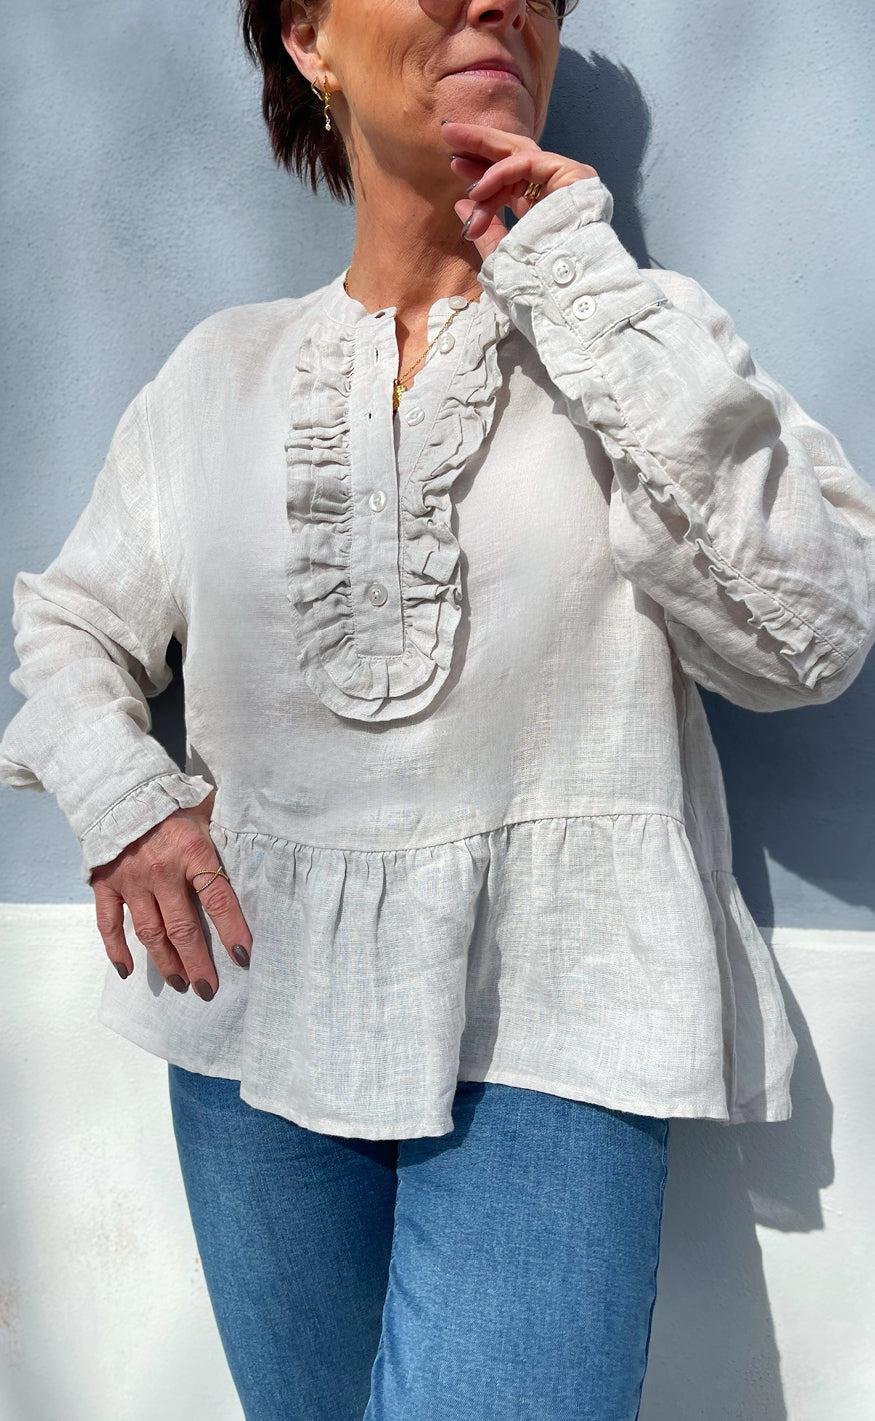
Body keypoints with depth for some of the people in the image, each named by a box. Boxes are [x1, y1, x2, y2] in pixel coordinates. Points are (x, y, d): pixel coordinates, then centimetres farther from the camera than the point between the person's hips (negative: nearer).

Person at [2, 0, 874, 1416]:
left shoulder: (644, 338, 1)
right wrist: (115, 791, -6)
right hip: (259, 1002, 3)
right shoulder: (221, 370, 6)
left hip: (547, 1022, -2)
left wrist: (585, 293, -14)